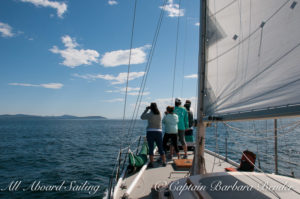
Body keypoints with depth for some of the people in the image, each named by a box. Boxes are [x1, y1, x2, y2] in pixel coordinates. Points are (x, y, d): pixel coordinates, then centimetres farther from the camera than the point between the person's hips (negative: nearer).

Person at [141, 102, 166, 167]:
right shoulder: (159, 114, 5)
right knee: (161, 148, 10)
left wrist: (146, 110, 11)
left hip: (150, 132, -3)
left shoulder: (149, 114, -9)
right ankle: (164, 162, 14)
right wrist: (150, 110, 20)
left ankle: (151, 163, 5)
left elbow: (142, 117, 7)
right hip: (158, 132, 4)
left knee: (151, 148, 3)